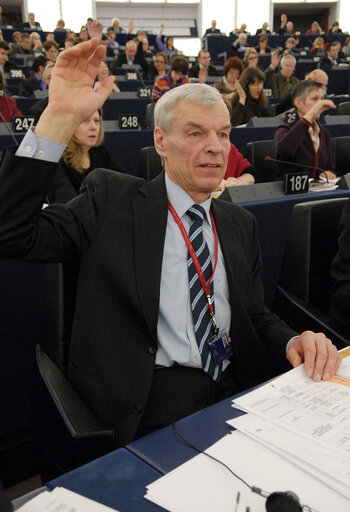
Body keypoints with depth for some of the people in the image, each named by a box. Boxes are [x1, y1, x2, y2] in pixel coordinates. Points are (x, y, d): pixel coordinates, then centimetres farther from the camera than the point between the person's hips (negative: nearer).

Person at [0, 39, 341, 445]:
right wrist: (60, 117, -20)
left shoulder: (240, 224, 14)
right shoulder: (111, 199, -1)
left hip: (237, 392, 6)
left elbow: (256, 315, 16)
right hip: (153, 402, -5)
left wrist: (294, 342, -8)